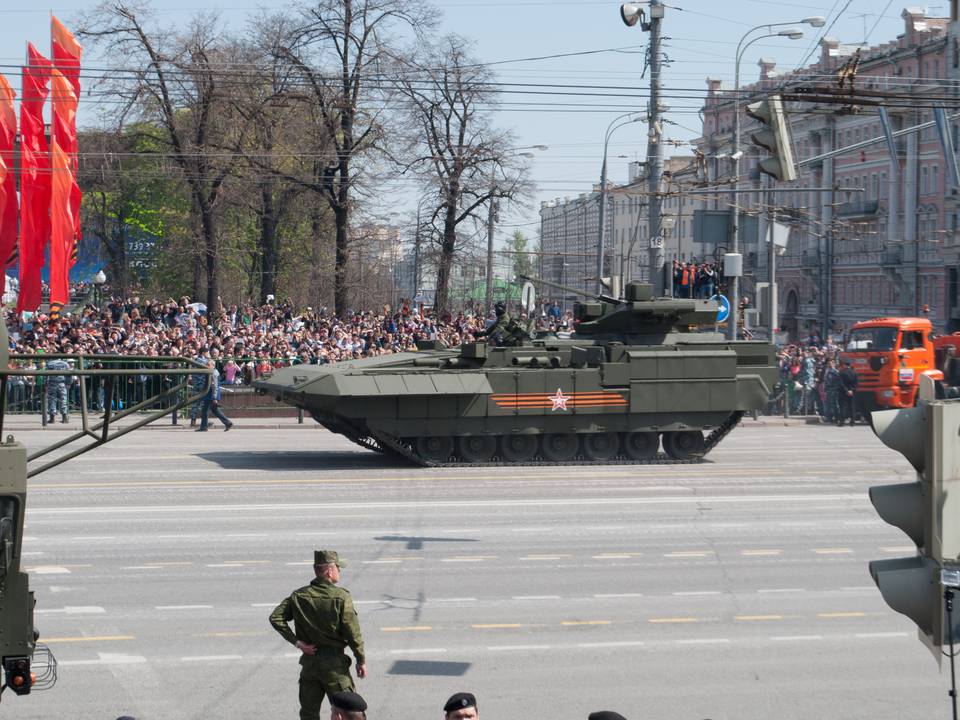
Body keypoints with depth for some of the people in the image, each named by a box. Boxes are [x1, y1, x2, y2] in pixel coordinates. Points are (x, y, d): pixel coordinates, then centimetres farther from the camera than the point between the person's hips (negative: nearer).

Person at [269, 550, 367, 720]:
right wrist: (361, 660, -3)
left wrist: (296, 641, -6)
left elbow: (276, 617, -8)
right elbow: (353, 632, -13)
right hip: (334, 662, -4)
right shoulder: (341, 597, -12)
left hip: (309, 661, 4)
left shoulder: (299, 596, 0)